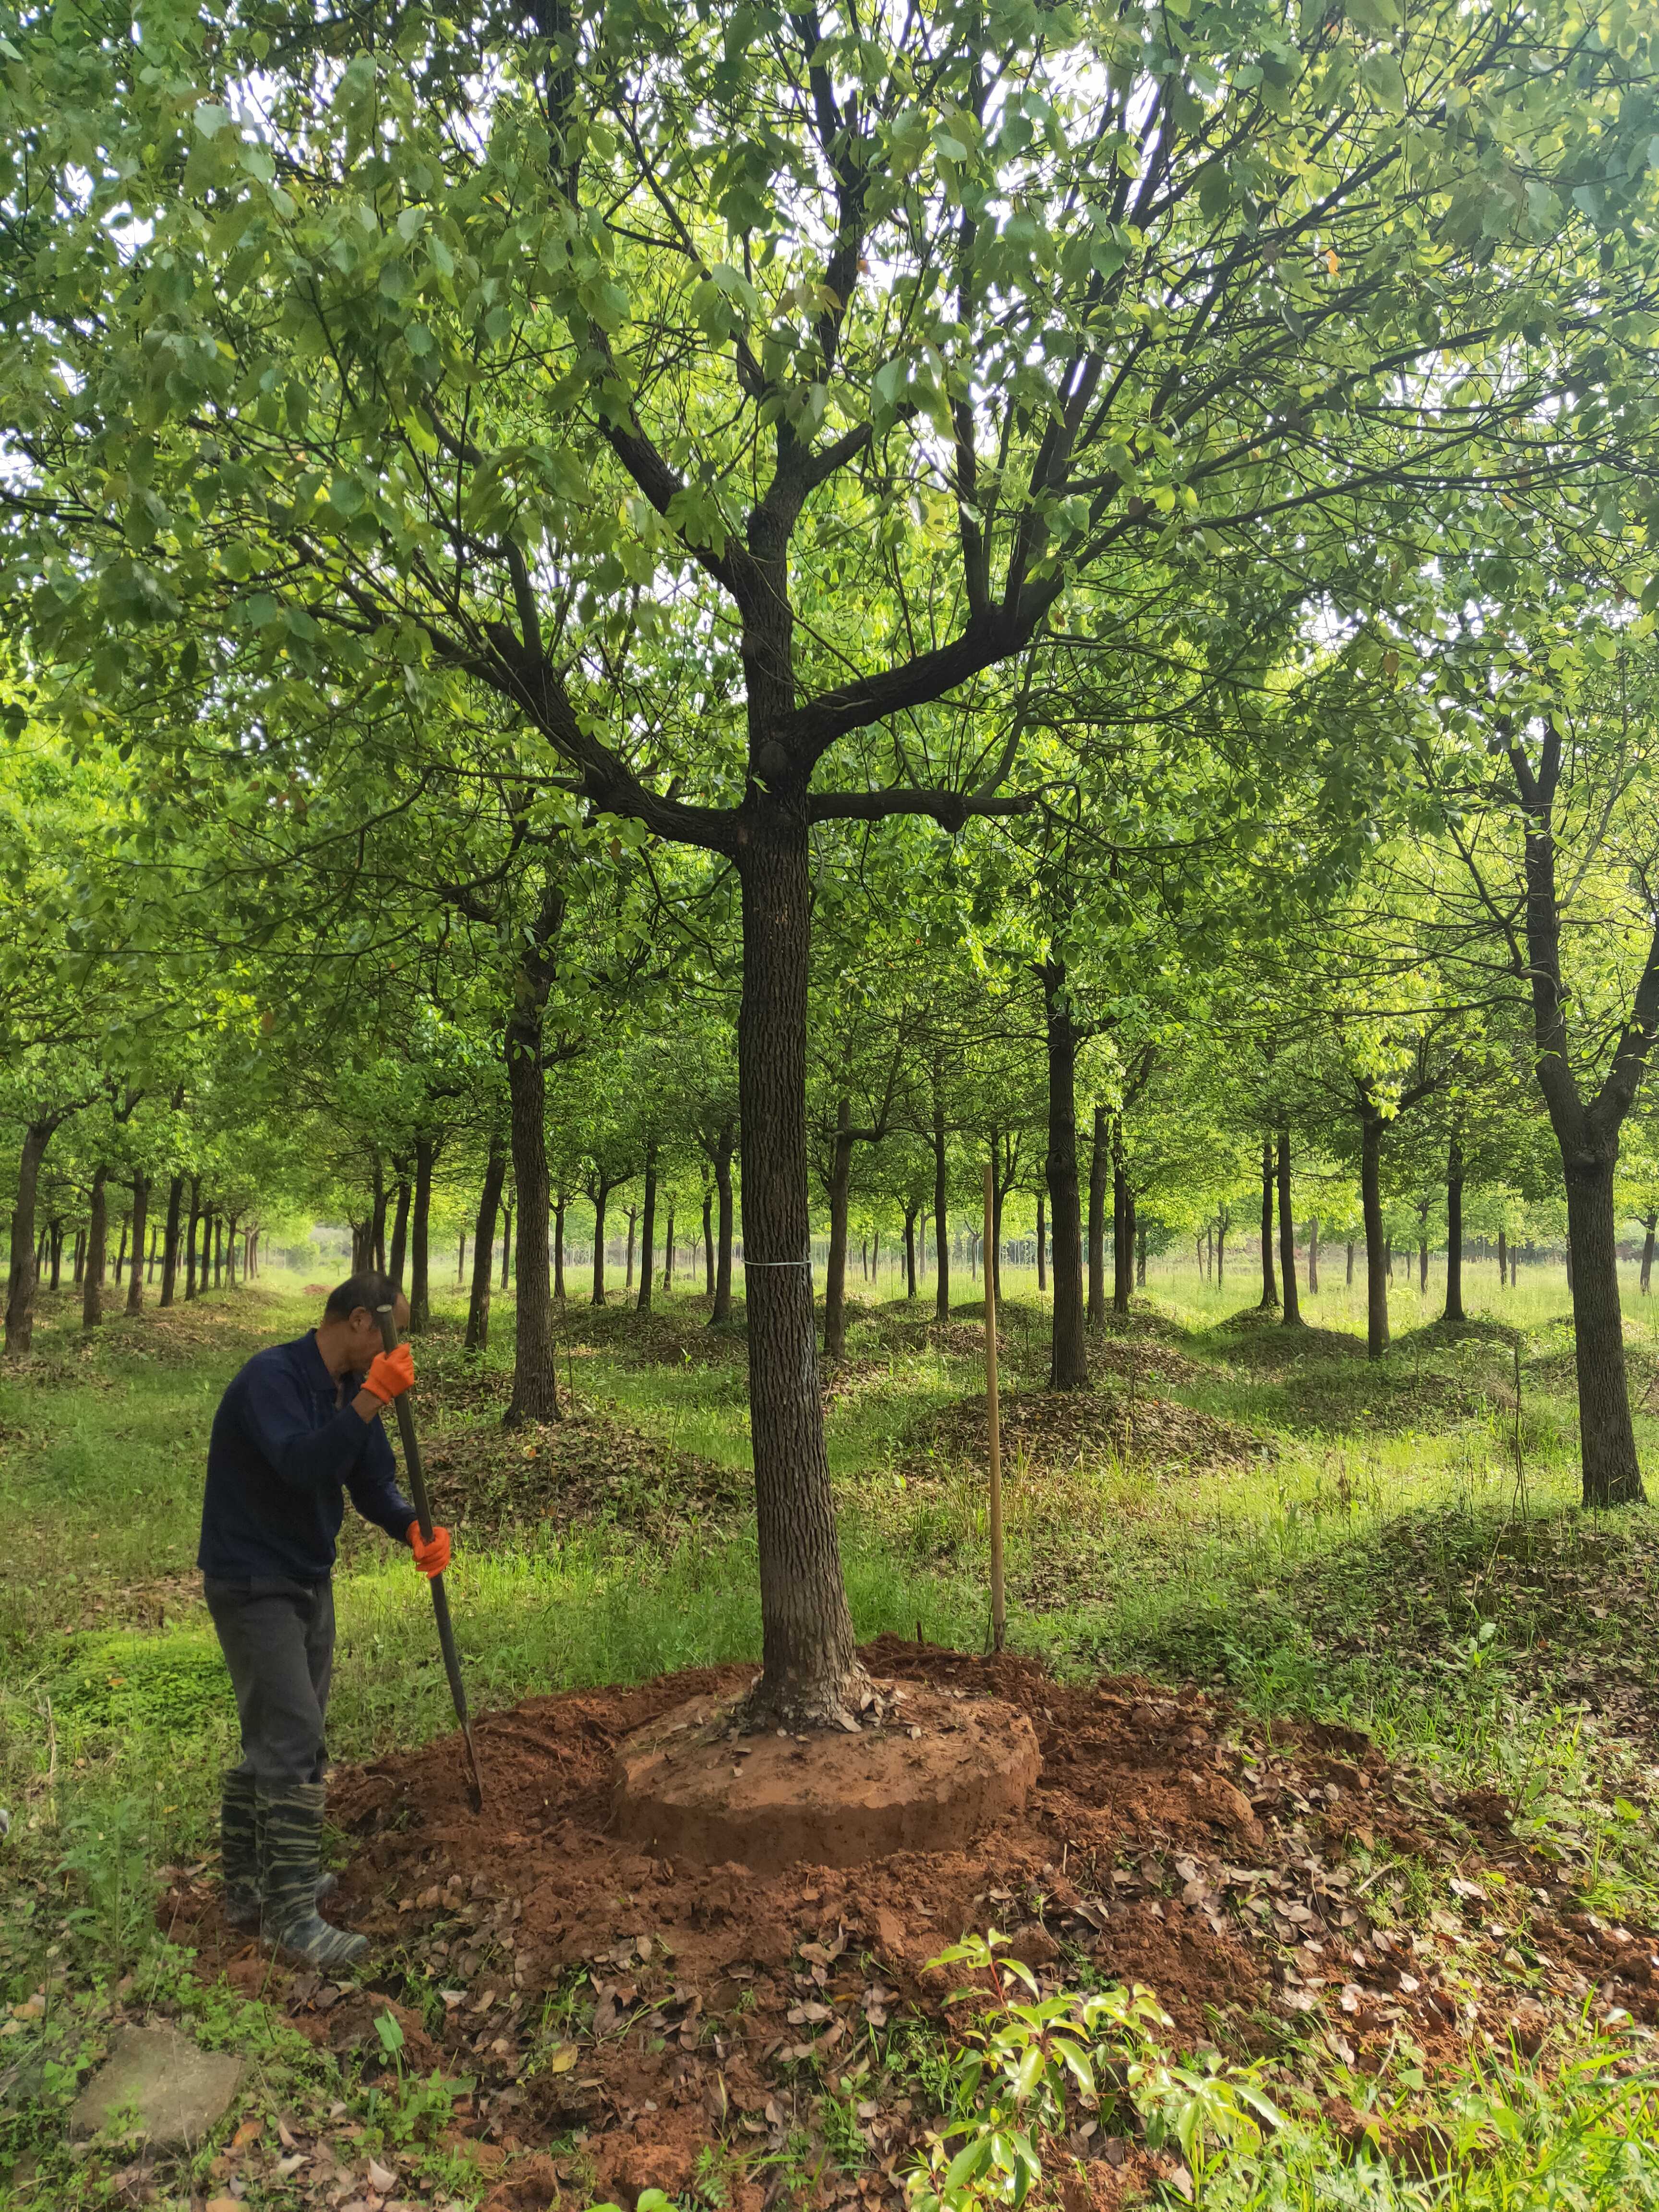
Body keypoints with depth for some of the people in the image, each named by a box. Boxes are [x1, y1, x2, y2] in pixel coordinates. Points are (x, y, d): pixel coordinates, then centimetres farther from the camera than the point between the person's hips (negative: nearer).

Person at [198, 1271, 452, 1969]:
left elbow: (372, 1484, 3)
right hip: (253, 1587, -9)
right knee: (294, 1742, -8)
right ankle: (291, 1917, 2)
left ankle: (248, 1885, 32)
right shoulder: (272, 1376, -22)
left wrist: (415, 1528, -15)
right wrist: (371, 1400, -42)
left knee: (274, 1740, 18)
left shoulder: (352, 1387, 3)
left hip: (309, 1581, 9)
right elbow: (301, 1465, -36)